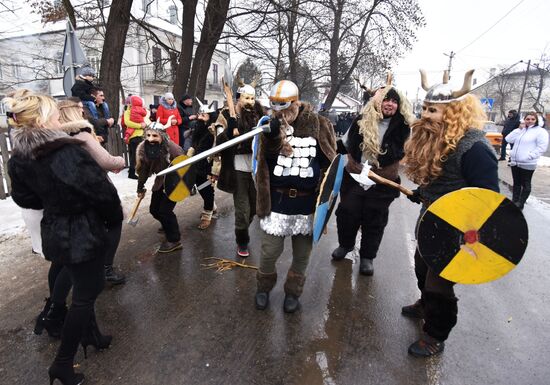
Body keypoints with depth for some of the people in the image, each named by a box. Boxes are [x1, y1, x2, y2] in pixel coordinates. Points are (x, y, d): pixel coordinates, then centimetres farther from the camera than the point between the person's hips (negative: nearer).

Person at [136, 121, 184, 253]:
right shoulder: (142, 148, -14)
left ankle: (174, 240, 6)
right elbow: (142, 170, -1)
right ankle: (169, 227, 43)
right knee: (154, 209, 13)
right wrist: (140, 188, 7)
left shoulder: (172, 147, -30)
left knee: (164, 210, -11)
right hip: (160, 182, 6)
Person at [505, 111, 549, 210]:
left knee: (525, 184, 6)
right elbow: (508, 139, 3)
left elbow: (542, 147, -13)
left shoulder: (540, 131, -6)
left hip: (527, 164, -6)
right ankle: (514, 201, 25)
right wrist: (519, 129, -4)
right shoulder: (520, 130, 13)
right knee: (516, 183, 15)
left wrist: (529, 156, -20)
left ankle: (520, 204, 13)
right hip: (515, 161, 6)